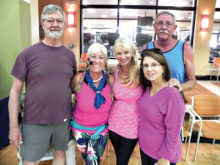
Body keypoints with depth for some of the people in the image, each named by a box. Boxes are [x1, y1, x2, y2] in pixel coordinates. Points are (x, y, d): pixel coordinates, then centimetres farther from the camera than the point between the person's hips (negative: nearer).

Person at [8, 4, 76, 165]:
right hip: (34, 122, -2)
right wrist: (13, 125, -7)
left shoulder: (70, 55, 2)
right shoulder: (28, 53, -7)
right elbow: (16, 90, -5)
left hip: (64, 120, 3)